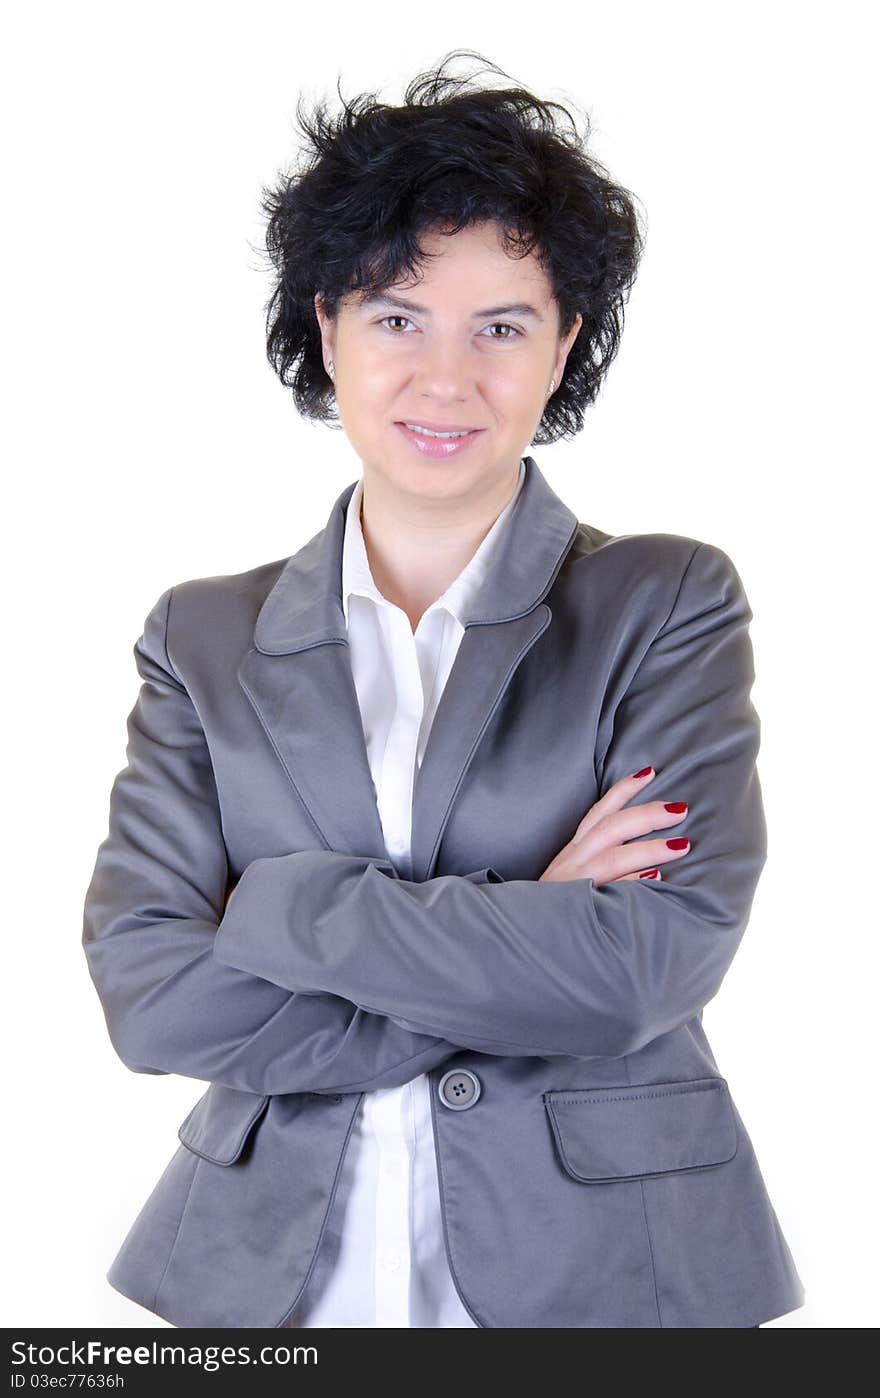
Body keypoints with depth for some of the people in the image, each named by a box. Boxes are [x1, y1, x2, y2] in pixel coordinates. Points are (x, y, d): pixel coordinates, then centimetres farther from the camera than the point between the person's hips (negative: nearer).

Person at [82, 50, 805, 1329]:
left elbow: (653, 960, -17)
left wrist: (279, 906, -15)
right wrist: (525, 946, -16)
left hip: (599, 1264, -1)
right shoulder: (207, 637, 1)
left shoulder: (671, 604, -5)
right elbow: (146, 992, -10)